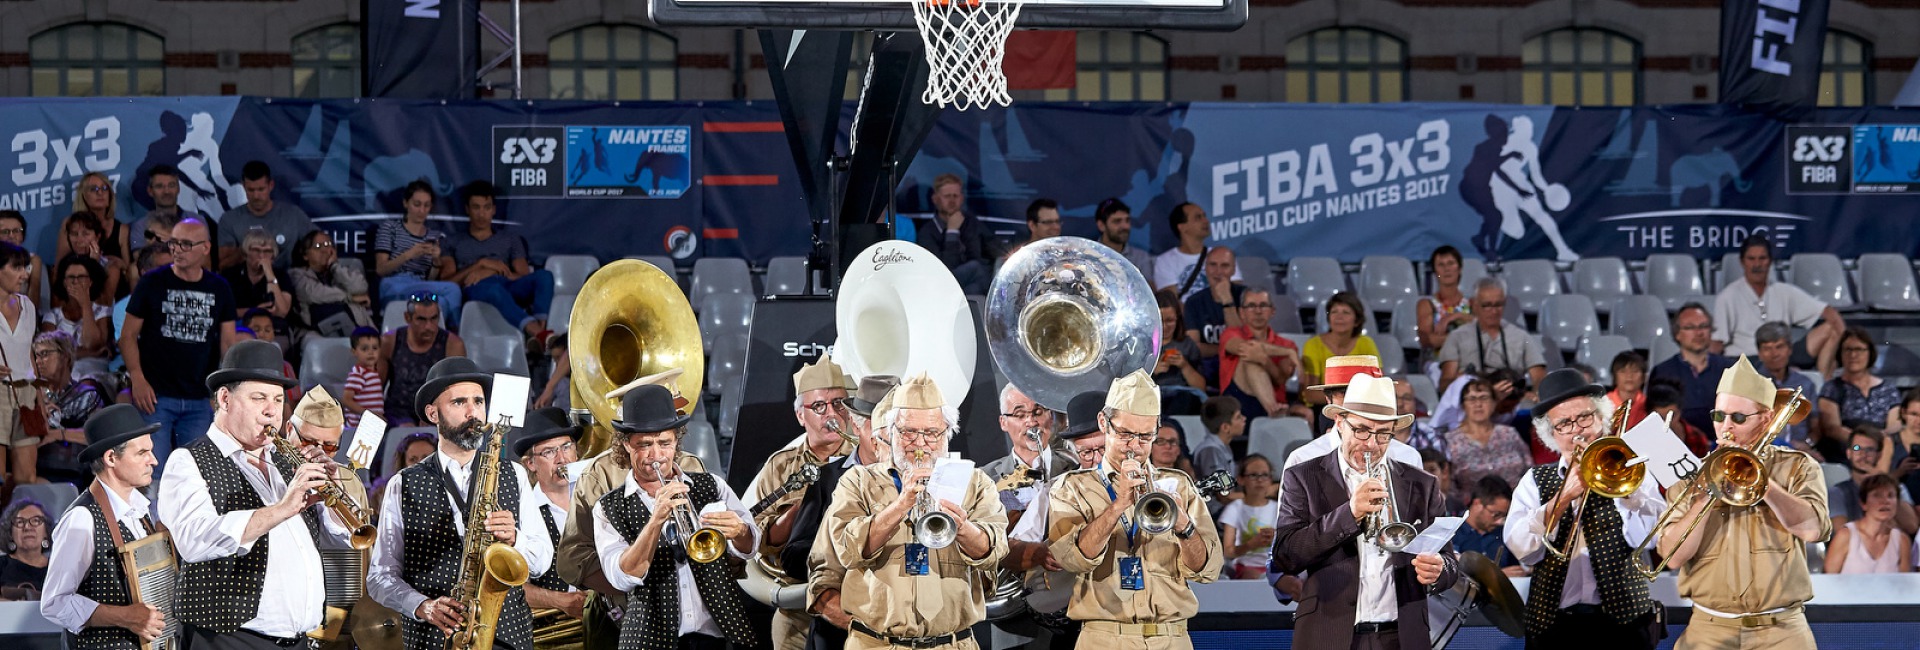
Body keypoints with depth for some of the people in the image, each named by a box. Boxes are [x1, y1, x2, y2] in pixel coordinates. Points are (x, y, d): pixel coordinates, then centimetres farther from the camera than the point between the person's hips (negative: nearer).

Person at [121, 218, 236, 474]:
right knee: (152, 471, -8)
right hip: (156, 395, -3)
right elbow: (128, 335, 1)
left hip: (199, 401, 3)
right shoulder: (153, 283, 1)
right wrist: (137, 379, -13)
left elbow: (228, 343, 11)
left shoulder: (218, 289, 9)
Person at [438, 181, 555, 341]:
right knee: (492, 287, -42)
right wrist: (481, 264, -2)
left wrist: (490, 272, -5)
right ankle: (535, 331, -65)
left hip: (509, 290, 3)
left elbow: (524, 277, 12)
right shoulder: (454, 243, 26)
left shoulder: (510, 240, 30)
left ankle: (540, 326, -56)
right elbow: (447, 282, 8)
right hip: (475, 291, -3)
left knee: (543, 276, -29)